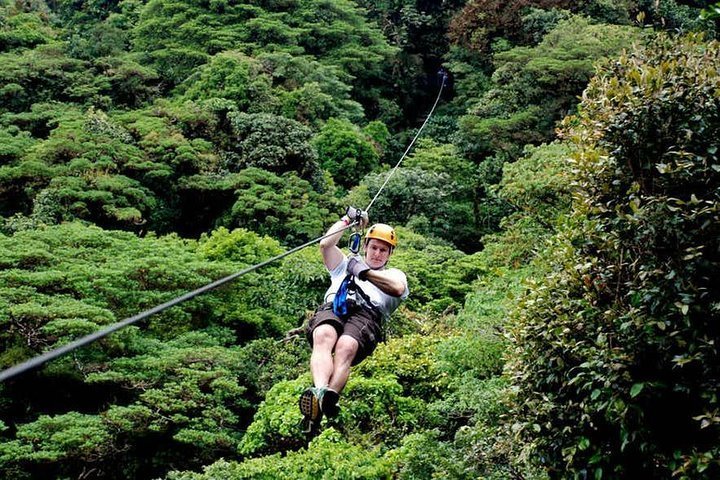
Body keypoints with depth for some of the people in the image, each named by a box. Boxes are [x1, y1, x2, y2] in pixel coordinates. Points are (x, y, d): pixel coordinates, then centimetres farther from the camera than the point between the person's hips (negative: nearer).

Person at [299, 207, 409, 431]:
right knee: (324, 336, -37)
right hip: (331, 309, 2)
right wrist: (348, 219, 29)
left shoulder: (394, 274, 33)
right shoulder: (346, 265, 42)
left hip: (367, 314, -2)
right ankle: (319, 392, -61)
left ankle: (328, 399, -64)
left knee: (345, 347, -38)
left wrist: (365, 272, 5)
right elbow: (325, 244, 24)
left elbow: (398, 288, 7)